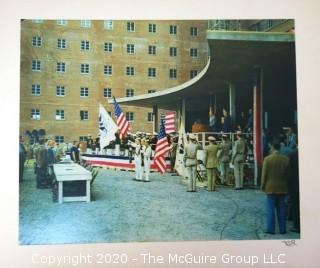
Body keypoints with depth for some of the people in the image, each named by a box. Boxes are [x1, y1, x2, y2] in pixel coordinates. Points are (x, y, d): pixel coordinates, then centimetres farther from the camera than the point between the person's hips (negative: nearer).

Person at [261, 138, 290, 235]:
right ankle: (282, 229, 16)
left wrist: (263, 186, 3)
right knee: (281, 208, 11)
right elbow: (288, 174, 3)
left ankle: (271, 229, 6)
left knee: (271, 208, 4)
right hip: (282, 188, 3)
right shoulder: (286, 159, -4)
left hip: (270, 187, -3)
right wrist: (286, 185, 15)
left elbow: (264, 174, -8)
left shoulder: (267, 159, -12)